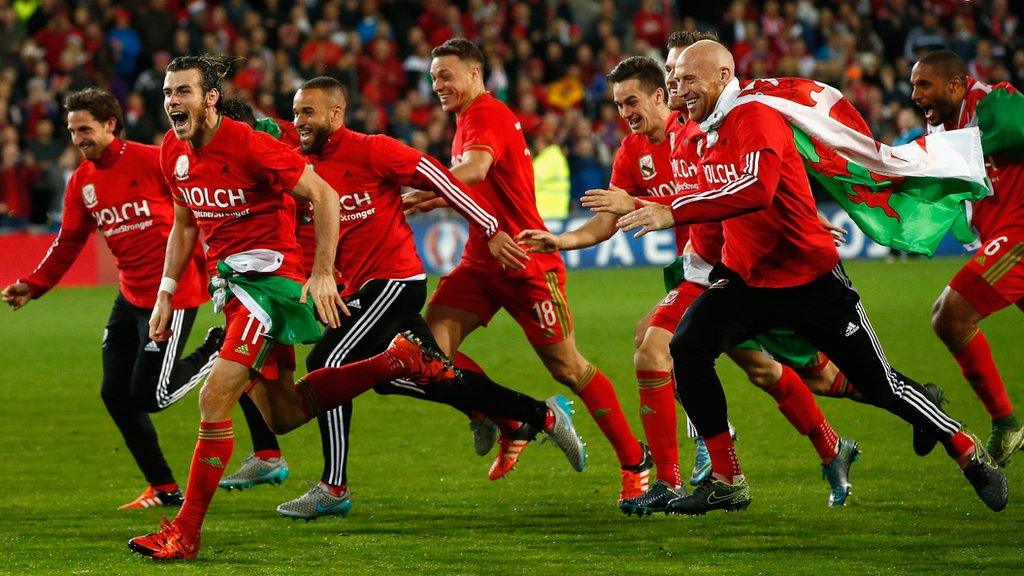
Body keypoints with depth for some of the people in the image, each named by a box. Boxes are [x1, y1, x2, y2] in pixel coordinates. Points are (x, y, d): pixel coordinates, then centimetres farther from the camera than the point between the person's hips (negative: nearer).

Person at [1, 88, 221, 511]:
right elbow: (68, 242, 12)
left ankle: (216, 352, 15)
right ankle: (164, 490, 15)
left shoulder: (153, 161, -13)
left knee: (149, 396, -11)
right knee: (115, 393, 4)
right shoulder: (82, 181, 7)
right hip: (130, 296, 8)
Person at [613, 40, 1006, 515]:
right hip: (747, 279, 7)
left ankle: (970, 454, 20)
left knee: (879, 384, -1)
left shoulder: (757, 119, -19)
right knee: (687, 348, -16)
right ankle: (726, 484, -7)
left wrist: (674, 212, -37)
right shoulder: (707, 139, 8)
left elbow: (756, 190, -36)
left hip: (809, 278, -7)